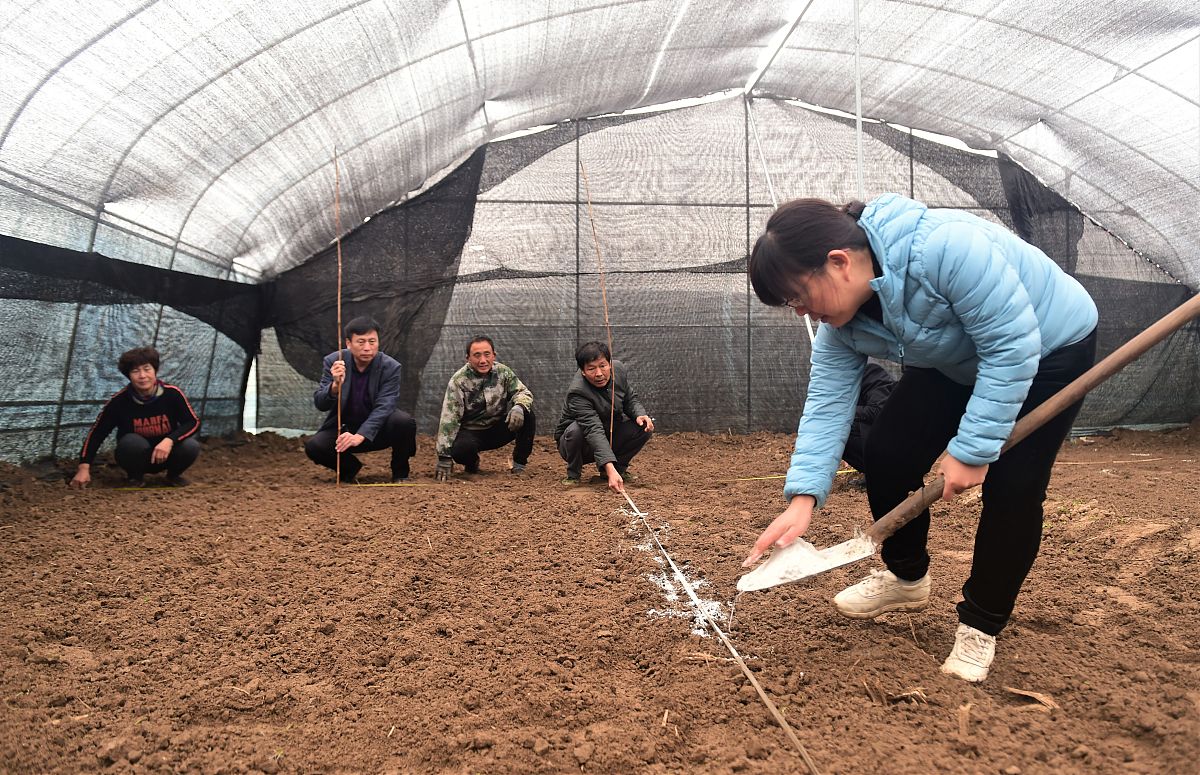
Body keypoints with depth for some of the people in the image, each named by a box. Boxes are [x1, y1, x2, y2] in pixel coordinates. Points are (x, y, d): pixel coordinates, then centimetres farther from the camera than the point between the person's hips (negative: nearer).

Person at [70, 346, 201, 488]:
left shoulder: (172, 394, -17)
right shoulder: (119, 401, -18)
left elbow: (194, 423, -14)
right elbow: (96, 433, -10)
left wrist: (169, 440, -32)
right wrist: (84, 467, -18)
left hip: (166, 453, 1)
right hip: (136, 458, -1)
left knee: (191, 446, -29)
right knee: (132, 442, -33)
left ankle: (173, 474, 4)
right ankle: (135, 476, -1)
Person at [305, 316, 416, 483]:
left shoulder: (391, 367, -17)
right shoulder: (333, 362, -11)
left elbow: (383, 407, -25)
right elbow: (320, 404, -14)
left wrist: (360, 436, -40)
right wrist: (336, 385, -37)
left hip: (378, 428, -1)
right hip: (343, 426, 2)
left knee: (404, 421, -32)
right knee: (313, 447, -26)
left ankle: (400, 473, -4)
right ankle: (350, 467, 8)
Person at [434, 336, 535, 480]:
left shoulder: (503, 372, -5)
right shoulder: (458, 381, -16)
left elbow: (523, 392, -2)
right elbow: (448, 419, -20)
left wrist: (519, 407, -30)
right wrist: (444, 457, -25)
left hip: (499, 428, 3)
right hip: (471, 432, -2)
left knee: (527, 415, -22)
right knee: (459, 449, -35)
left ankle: (519, 462, -3)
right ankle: (472, 463, 5)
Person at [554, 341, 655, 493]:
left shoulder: (619, 369, -13)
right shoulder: (577, 392, -33)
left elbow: (630, 399, 4)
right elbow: (594, 431, -44)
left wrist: (640, 414, -20)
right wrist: (610, 470, -54)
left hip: (610, 436, 5)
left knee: (646, 427, -16)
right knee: (576, 430, -37)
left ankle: (619, 466, 6)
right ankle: (573, 474, -9)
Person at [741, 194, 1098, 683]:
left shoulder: (946, 248, -41)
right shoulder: (840, 323, -18)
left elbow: (1013, 346, -35)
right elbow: (827, 403, -19)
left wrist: (972, 449, -32)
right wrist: (803, 498, -31)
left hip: (1048, 348, -6)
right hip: (953, 364, 6)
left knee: (1011, 488, -14)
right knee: (886, 455, -3)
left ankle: (980, 627, 6)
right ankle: (906, 578, 21)